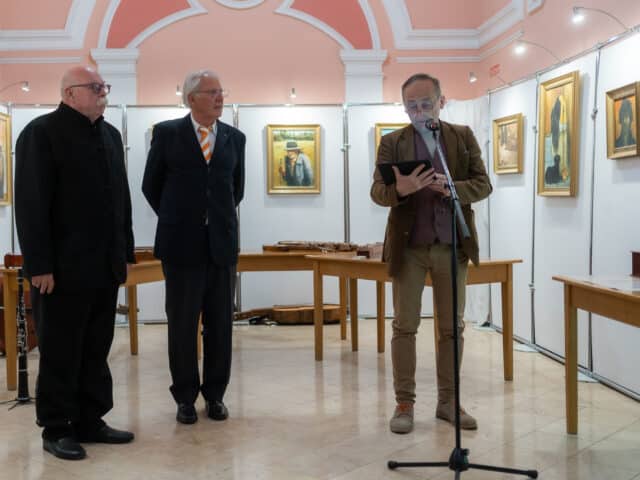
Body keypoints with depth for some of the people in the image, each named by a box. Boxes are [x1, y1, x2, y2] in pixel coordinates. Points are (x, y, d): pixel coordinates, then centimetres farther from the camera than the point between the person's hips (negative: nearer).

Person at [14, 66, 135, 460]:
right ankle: (57, 429, 15)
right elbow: (30, 204, -13)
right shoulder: (41, 133, -7)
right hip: (63, 268, -7)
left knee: (96, 350, 12)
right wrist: (39, 265, -17)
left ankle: (90, 421, 23)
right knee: (61, 353, 3)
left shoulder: (111, 135, 15)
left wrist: (125, 253, 13)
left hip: (105, 266, 7)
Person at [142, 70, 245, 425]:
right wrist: (176, 220, 11)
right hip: (181, 244, -2)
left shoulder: (235, 138, 7)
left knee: (220, 323, 7)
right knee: (182, 322, 5)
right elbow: (151, 185, 7)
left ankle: (215, 394, 19)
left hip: (222, 243, 2)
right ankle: (185, 397, 18)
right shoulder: (167, 133, 0)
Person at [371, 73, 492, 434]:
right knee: (405, 326, 3)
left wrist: (451, 188, -20)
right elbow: (377, 191, -6)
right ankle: (405, 403, 12)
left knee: (452, 327, 7)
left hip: (452, 245, 2)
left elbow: (483, 185, 1)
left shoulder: (464, 136, 7)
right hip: (408, 246, -1)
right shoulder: (391, 142, 4)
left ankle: (448, 401, 19)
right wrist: (399, 189, -29)